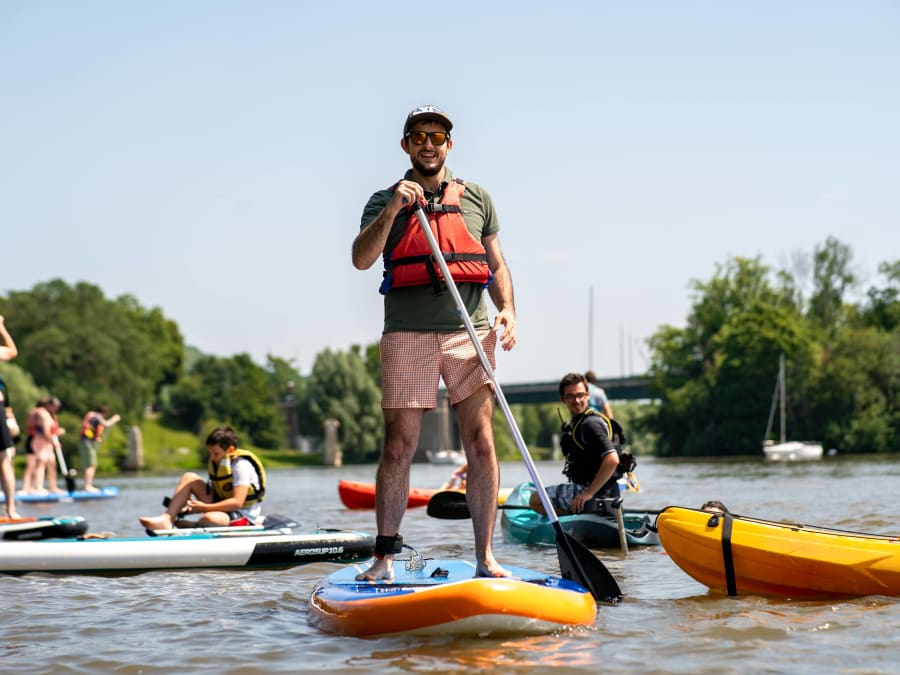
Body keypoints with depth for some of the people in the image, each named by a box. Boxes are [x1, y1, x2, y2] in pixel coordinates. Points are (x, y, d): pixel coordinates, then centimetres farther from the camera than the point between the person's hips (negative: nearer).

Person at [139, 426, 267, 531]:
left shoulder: (241, 465, -20)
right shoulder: (217, 461, 7)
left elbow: (237, 502, -28)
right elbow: (213, 491, 9)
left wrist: (204, 507, -29)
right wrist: (194, 507, -11)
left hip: (244, 516, -9)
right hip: (224, 507, 9)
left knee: (209, 519, -41)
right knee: (189, 478, -1)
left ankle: (181, 526, -9)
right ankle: (167, 520, -16)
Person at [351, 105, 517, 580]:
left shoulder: (477, 198, 16)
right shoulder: (385, 201, 10)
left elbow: (497, 265, 17)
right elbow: (361, 259, -5)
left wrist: (507, 310, -1)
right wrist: (392, 209, -18)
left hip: (470, 333, 2)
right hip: (408, 336, -1)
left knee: (480, 443, -3)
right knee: (398, 447, -2)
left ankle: (485, 557, 2)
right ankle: (384, 557, 6)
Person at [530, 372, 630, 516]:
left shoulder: (591, 424, -19)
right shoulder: (576, 422, 14)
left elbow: (612, 460, -30)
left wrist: (589, 493, -27)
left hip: (598, 493, -11)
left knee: (536, 500, -13)